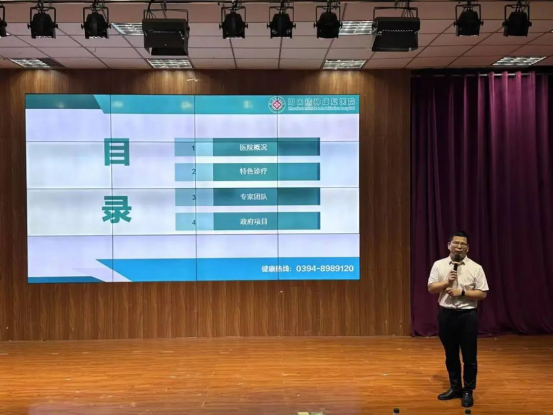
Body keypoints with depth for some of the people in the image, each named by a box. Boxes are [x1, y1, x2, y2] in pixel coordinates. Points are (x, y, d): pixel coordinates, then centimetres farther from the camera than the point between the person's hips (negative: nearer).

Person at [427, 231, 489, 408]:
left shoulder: (475, 268, -3)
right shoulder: (439, 265, 2)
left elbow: (482, 294, -5)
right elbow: (431, 288, 0)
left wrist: (462, 292, -16)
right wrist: (446, 282, -15)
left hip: (467, 315, -2)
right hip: (446, 314, 2)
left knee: (469, 356, 5)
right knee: (451, 354, 14)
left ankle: (468, 391, 20)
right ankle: (455, 388, 28)